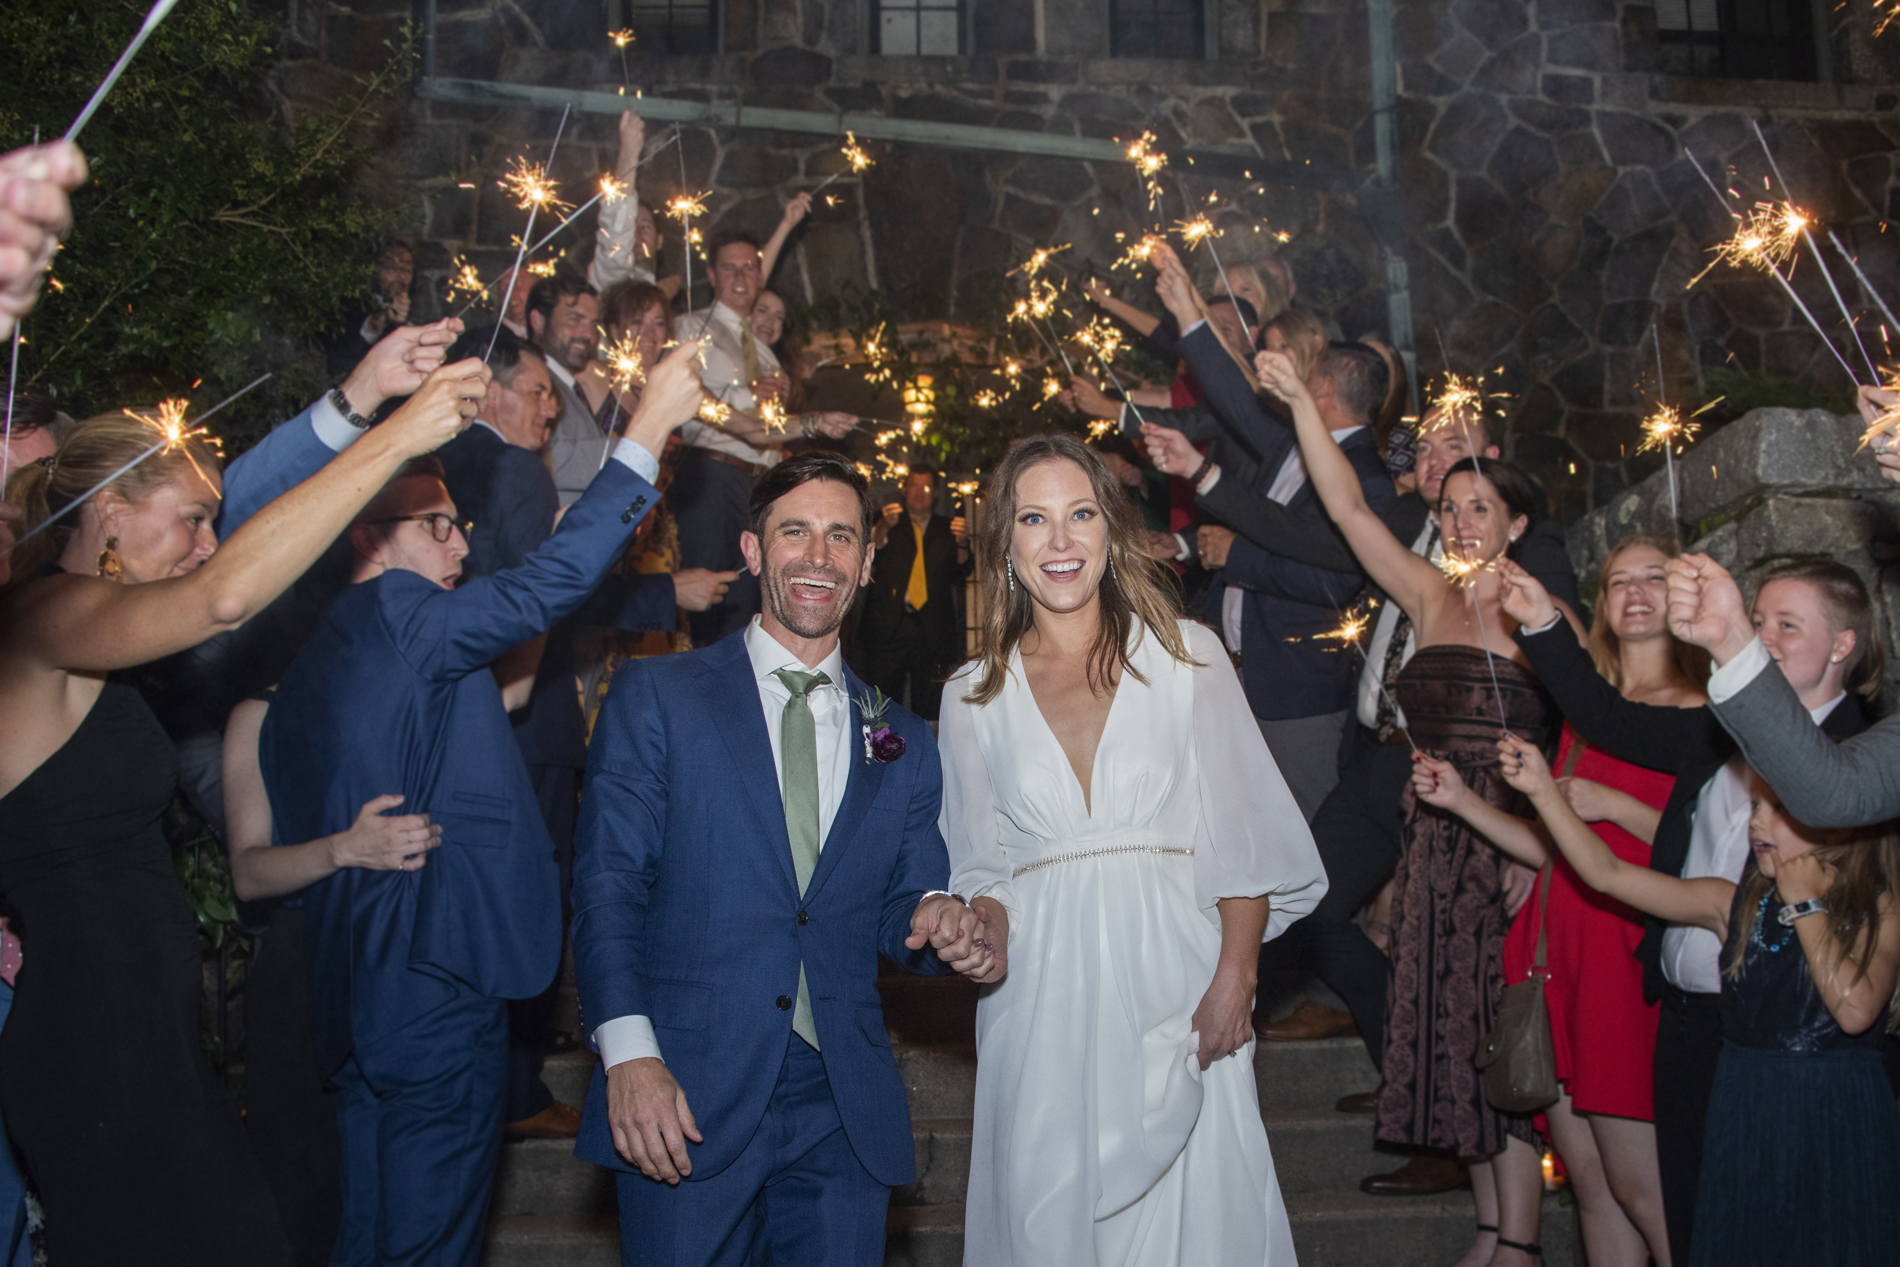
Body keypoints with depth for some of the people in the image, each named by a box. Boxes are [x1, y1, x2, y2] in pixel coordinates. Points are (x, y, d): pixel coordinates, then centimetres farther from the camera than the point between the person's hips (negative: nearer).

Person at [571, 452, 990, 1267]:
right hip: (686, 1105, -2)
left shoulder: (904, 743, 12)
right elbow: (607, 884, -4)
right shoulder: (655, 696, 3)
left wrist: (935, 924, -10)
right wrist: (630, 1053, -16)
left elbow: (898, 908, 14)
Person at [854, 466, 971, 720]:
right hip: (888, 625, -1)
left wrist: (962, 544, -14)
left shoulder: (947, 528, 17)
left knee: (928, 707, -3)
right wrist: (884, 528, -21)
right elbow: (871, 556, -3)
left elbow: (961, 573, 5)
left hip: (932, 629, 1)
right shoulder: (888, 523, 14)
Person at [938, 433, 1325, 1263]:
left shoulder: (1186, 656, 2)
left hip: (1172, 985, -1)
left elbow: (1244, 836, 0)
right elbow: (982, 865, 10)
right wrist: (981, 931, -10)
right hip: (1040, 1000, 1)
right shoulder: (973, 695, 7)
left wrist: (1235, 978, -8)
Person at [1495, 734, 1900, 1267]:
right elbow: (1607, 874, -6)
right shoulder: (1734, 904, -1)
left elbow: (1855, 1011, -22)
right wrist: (1544, 791, -14)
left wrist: (1805, 904, -15)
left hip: (1840, 1122, -2)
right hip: (1746, 1116, 3)